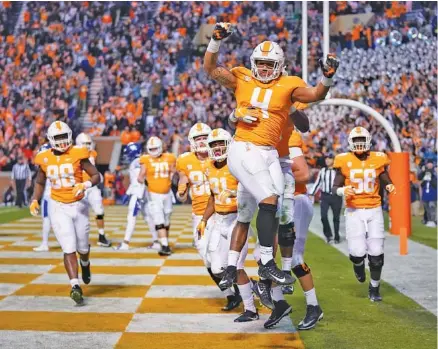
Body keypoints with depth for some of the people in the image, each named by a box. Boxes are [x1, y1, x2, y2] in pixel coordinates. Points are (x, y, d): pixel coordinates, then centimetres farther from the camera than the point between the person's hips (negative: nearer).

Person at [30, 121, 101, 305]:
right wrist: (35, 200, -2)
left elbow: (96, 176, -6)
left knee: (82, 247, 14)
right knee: (69, 248, -12)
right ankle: (75, 286, -15)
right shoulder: (45, 158, -2)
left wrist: (85, 185, -26)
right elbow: (40, 182, 14)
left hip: (78, 205, 0)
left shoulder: (77, 154, -10)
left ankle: (85, 264, 49)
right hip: (58, 208, 0)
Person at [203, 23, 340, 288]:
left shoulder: (288, 85, 7)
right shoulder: (242, 80, 6)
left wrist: (327, 77, -19)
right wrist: (216, 41, -9)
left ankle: (232, 268, 18)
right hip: (244, 150, -3)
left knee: (246, 215, 8)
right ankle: (266, 263, -13)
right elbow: (210, 68, 4)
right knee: (269, 200, -19)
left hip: (270, 154, 3)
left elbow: (316, 95, -2)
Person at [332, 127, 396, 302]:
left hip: (374, 210, 2)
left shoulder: (378, 160, -1)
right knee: (358, 252, -13)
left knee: (376, 253, 2)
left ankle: (374, 288, 23)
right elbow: (335, 187, 2)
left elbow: (387, 182, 10)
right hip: (354, 211, -1)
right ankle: (358, 265, 27)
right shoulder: (345, 162, -4)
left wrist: (390, 187, -13)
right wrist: (343, 191, -20)